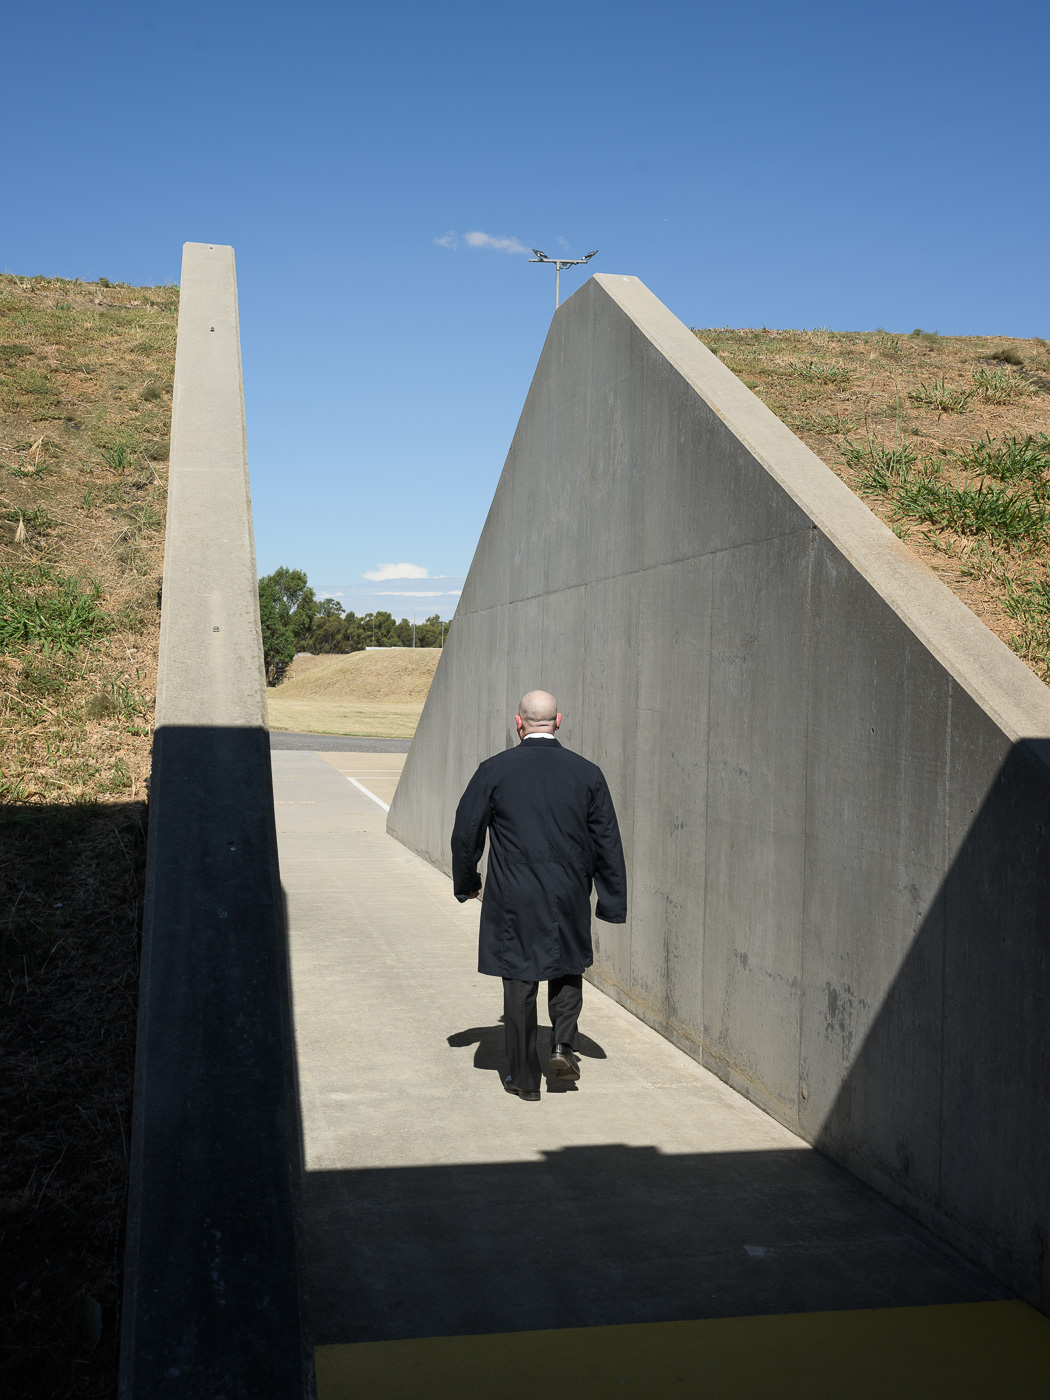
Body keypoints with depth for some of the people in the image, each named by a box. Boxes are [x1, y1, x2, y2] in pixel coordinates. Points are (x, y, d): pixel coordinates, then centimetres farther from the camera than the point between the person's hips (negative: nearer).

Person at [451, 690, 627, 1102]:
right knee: (568, 968, 25)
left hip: (513, 901, -2)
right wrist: (612, 901, 10)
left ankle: (525, 1079, 15)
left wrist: (466, 883, 15)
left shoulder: (494, 770, -7)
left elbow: (466, 831, -1)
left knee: (519, 985, 8)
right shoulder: (587, 773, -2)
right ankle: (563, 1044, 11)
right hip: (569, 898, 2)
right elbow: (607, 844, 2)